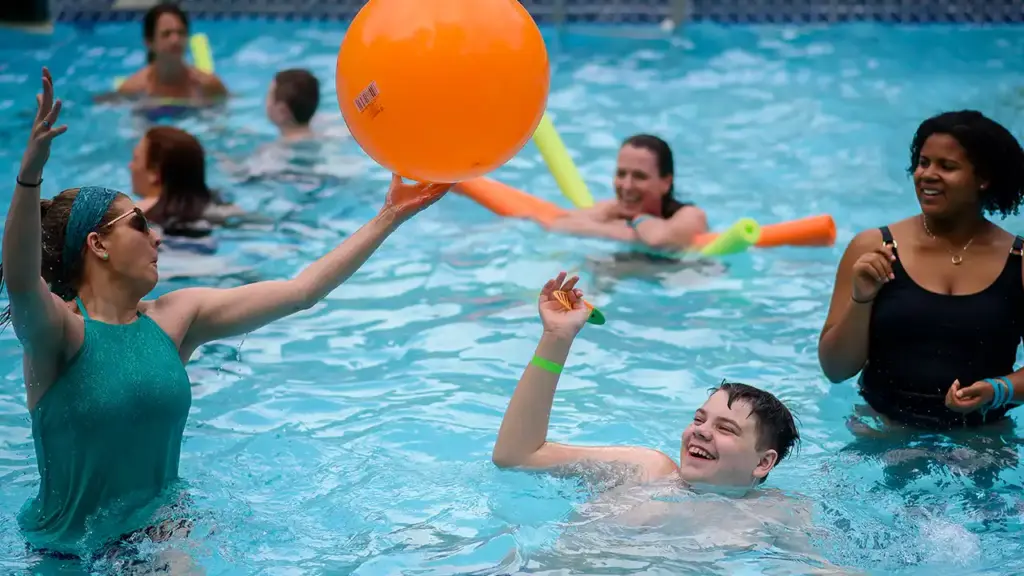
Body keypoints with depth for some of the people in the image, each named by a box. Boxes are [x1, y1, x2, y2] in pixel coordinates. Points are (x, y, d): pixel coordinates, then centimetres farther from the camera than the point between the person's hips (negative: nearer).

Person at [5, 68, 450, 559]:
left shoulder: (175, 317, 1)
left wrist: (390, 216, -2)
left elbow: (301, 290, 0)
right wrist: (30, 172, -53)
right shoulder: (57, 331, -14)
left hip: (159, 533, 3)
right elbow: (20, 284, -37)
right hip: (70, 552, -3)